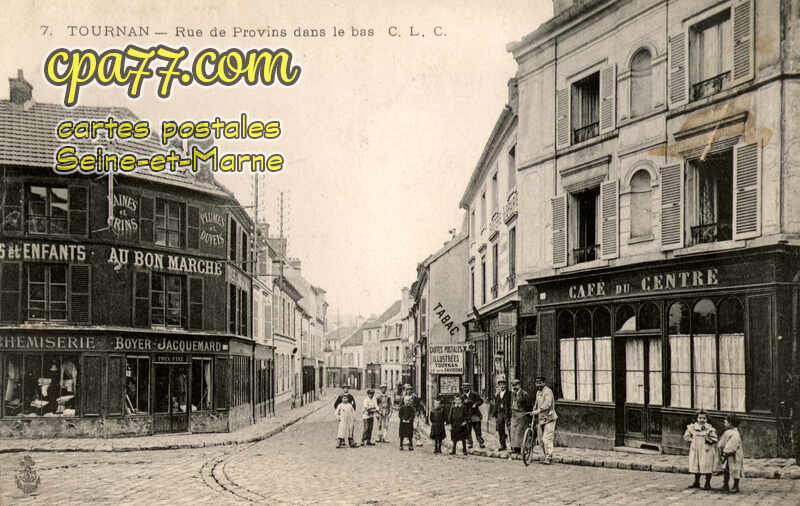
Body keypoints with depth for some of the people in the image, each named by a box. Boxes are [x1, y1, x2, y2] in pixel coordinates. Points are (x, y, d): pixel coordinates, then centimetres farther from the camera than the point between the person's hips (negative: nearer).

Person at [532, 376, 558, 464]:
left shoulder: (548, 391, -12)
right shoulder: (538, 392, 16)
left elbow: (547, 404, -26)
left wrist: (538, 411, -33)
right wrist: (533, 411, 18)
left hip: (549, 418, -8)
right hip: (540, 418, 8)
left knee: (547, 439, -12)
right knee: (540, 439, 8)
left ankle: (549, 458, -6)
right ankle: (546, 456, 20)